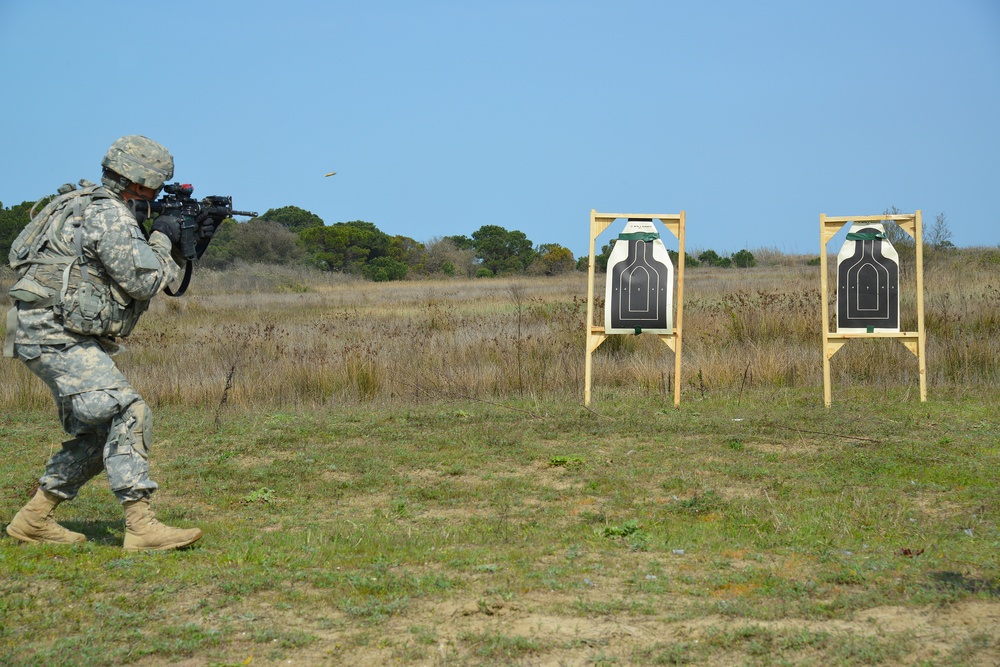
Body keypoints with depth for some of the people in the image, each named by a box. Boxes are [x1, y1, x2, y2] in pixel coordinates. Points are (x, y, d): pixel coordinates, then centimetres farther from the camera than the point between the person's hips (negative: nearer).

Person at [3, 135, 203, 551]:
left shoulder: (94, 206, 19)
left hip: (72, 339, 11)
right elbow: (143, 281, -14)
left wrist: (178, 252, 15)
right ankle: (141, 528, -24)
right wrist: (162, 240, 1)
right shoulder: (109, 215, -13)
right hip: (53, 334, -11)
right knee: (128, 414, -19)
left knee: (100, 433, 13)